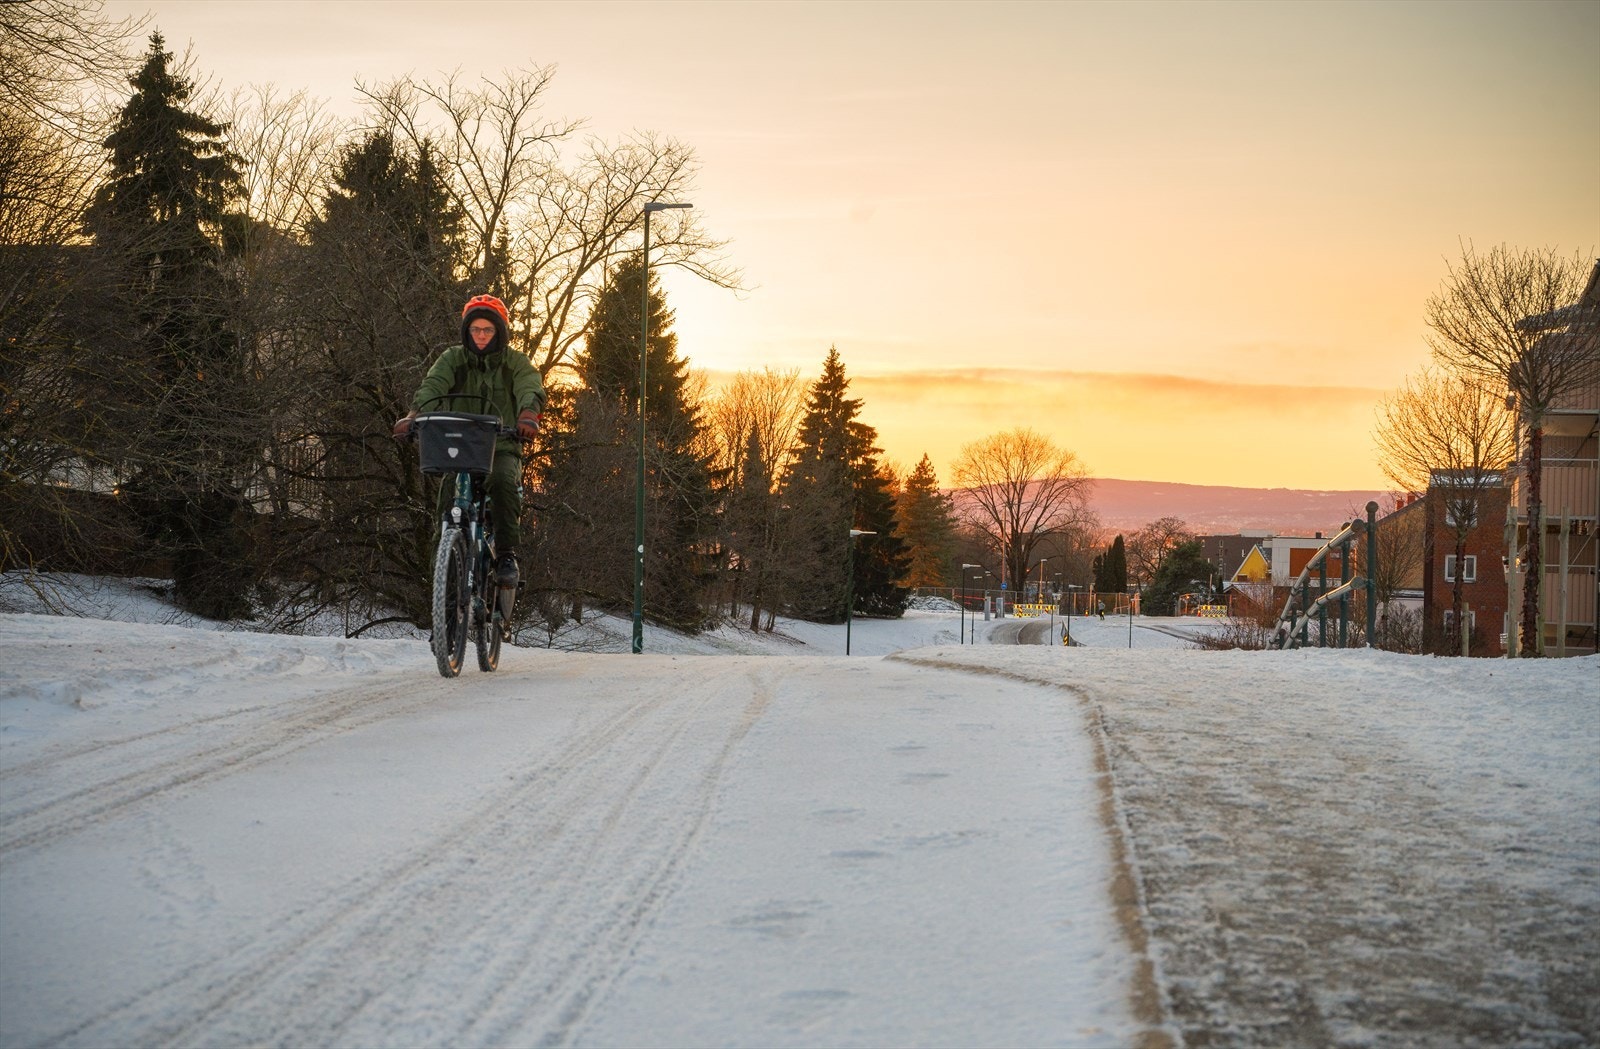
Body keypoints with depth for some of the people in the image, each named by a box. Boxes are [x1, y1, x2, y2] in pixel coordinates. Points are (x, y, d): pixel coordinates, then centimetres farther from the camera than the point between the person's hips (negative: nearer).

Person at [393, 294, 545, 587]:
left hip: (502, 449, -1)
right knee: (450, 492, -26)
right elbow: (432, 387, -12)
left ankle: (507, 556, -24)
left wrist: (528, 414, -41)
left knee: (504, 481, -32)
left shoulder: (516, 363, 4)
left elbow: (531, 389, -16)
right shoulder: (452, 359, 6)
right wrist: (414, 415, -34)